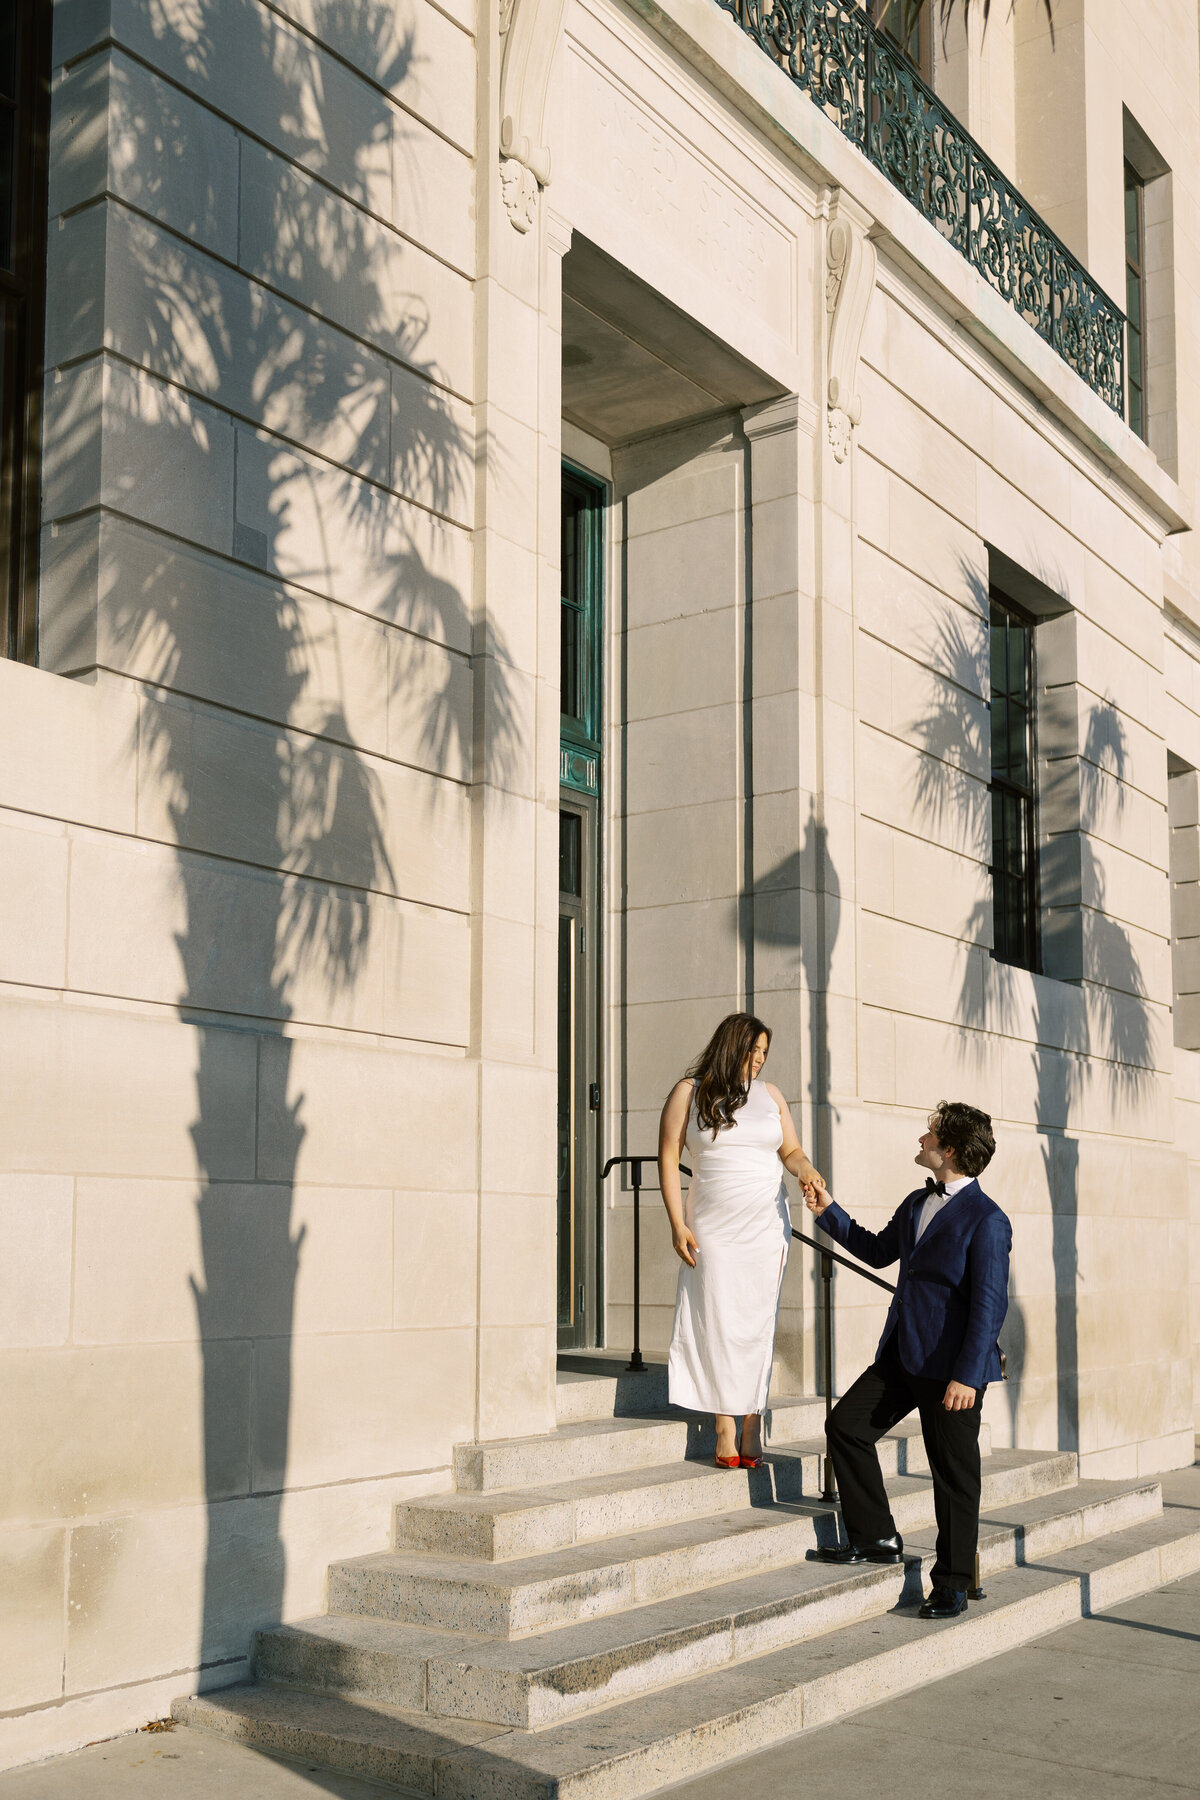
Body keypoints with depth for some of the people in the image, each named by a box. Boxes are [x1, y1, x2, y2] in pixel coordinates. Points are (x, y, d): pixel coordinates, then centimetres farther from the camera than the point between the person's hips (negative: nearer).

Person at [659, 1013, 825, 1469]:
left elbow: (791, 1150, 17)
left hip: (766, 1226, 2)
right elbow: (668, 1158, 1)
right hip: (713, 1229, -2)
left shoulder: (770, 1094, 11)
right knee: (717, 1325, -4)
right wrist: (677, 1224, -6)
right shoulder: (689, 1092, 2)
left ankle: (752, 1428, 3)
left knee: (757, 1325, -2)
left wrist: (806, 1170, -7)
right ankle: (725, 1431, 1)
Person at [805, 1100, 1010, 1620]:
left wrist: (967, 1376, -22)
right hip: (902, 1355, 8)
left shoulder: (986, 1220, -15)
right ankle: (876, 1537, 18)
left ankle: (952, 1585, 15)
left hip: (951, 1367, -8)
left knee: (954, 1476, 2)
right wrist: (828, 1212, 21)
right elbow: (877, 1251, 26)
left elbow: (989, 1304, -18)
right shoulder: (917, 1203, 12)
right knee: (846, 1425, 5)